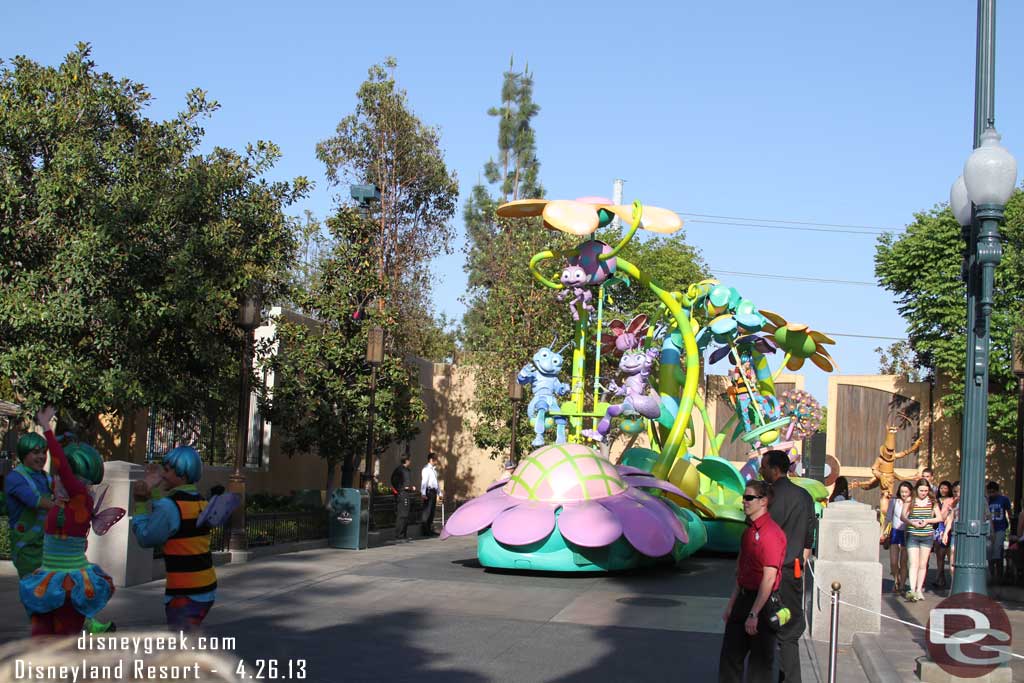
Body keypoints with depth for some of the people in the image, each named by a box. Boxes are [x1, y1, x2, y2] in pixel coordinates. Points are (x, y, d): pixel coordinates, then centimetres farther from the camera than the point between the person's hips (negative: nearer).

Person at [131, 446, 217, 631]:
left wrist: (140, 504, 3)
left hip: (185, 594, -9)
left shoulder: (170, 506, -18)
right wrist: (152, 491, 10)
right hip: (206, 588, 9)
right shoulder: (199, 501, 6)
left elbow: (145, 538, -6)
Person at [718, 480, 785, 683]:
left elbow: (769, 578, -22)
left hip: (763, 602, -9)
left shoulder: (771, 533, -18)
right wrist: (731, 607, 18)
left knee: (759, 661, 1)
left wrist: (754, 614, -22)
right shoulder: (749, 531, 12)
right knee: (730, 654, 12)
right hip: (745, 598, 9)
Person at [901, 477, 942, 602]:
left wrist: (927, 521, -11)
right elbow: (902, 517, -4)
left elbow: (939, 518, 5)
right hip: (912, 536, -2)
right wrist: (912, 523, -21)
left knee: (923, 565, 7)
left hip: (927, 536, 2)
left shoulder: (932, 502, 5)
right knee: (914, 564, -9)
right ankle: (912, 590, -17)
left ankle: (919, 590, 15)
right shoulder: (910, 501, 0)